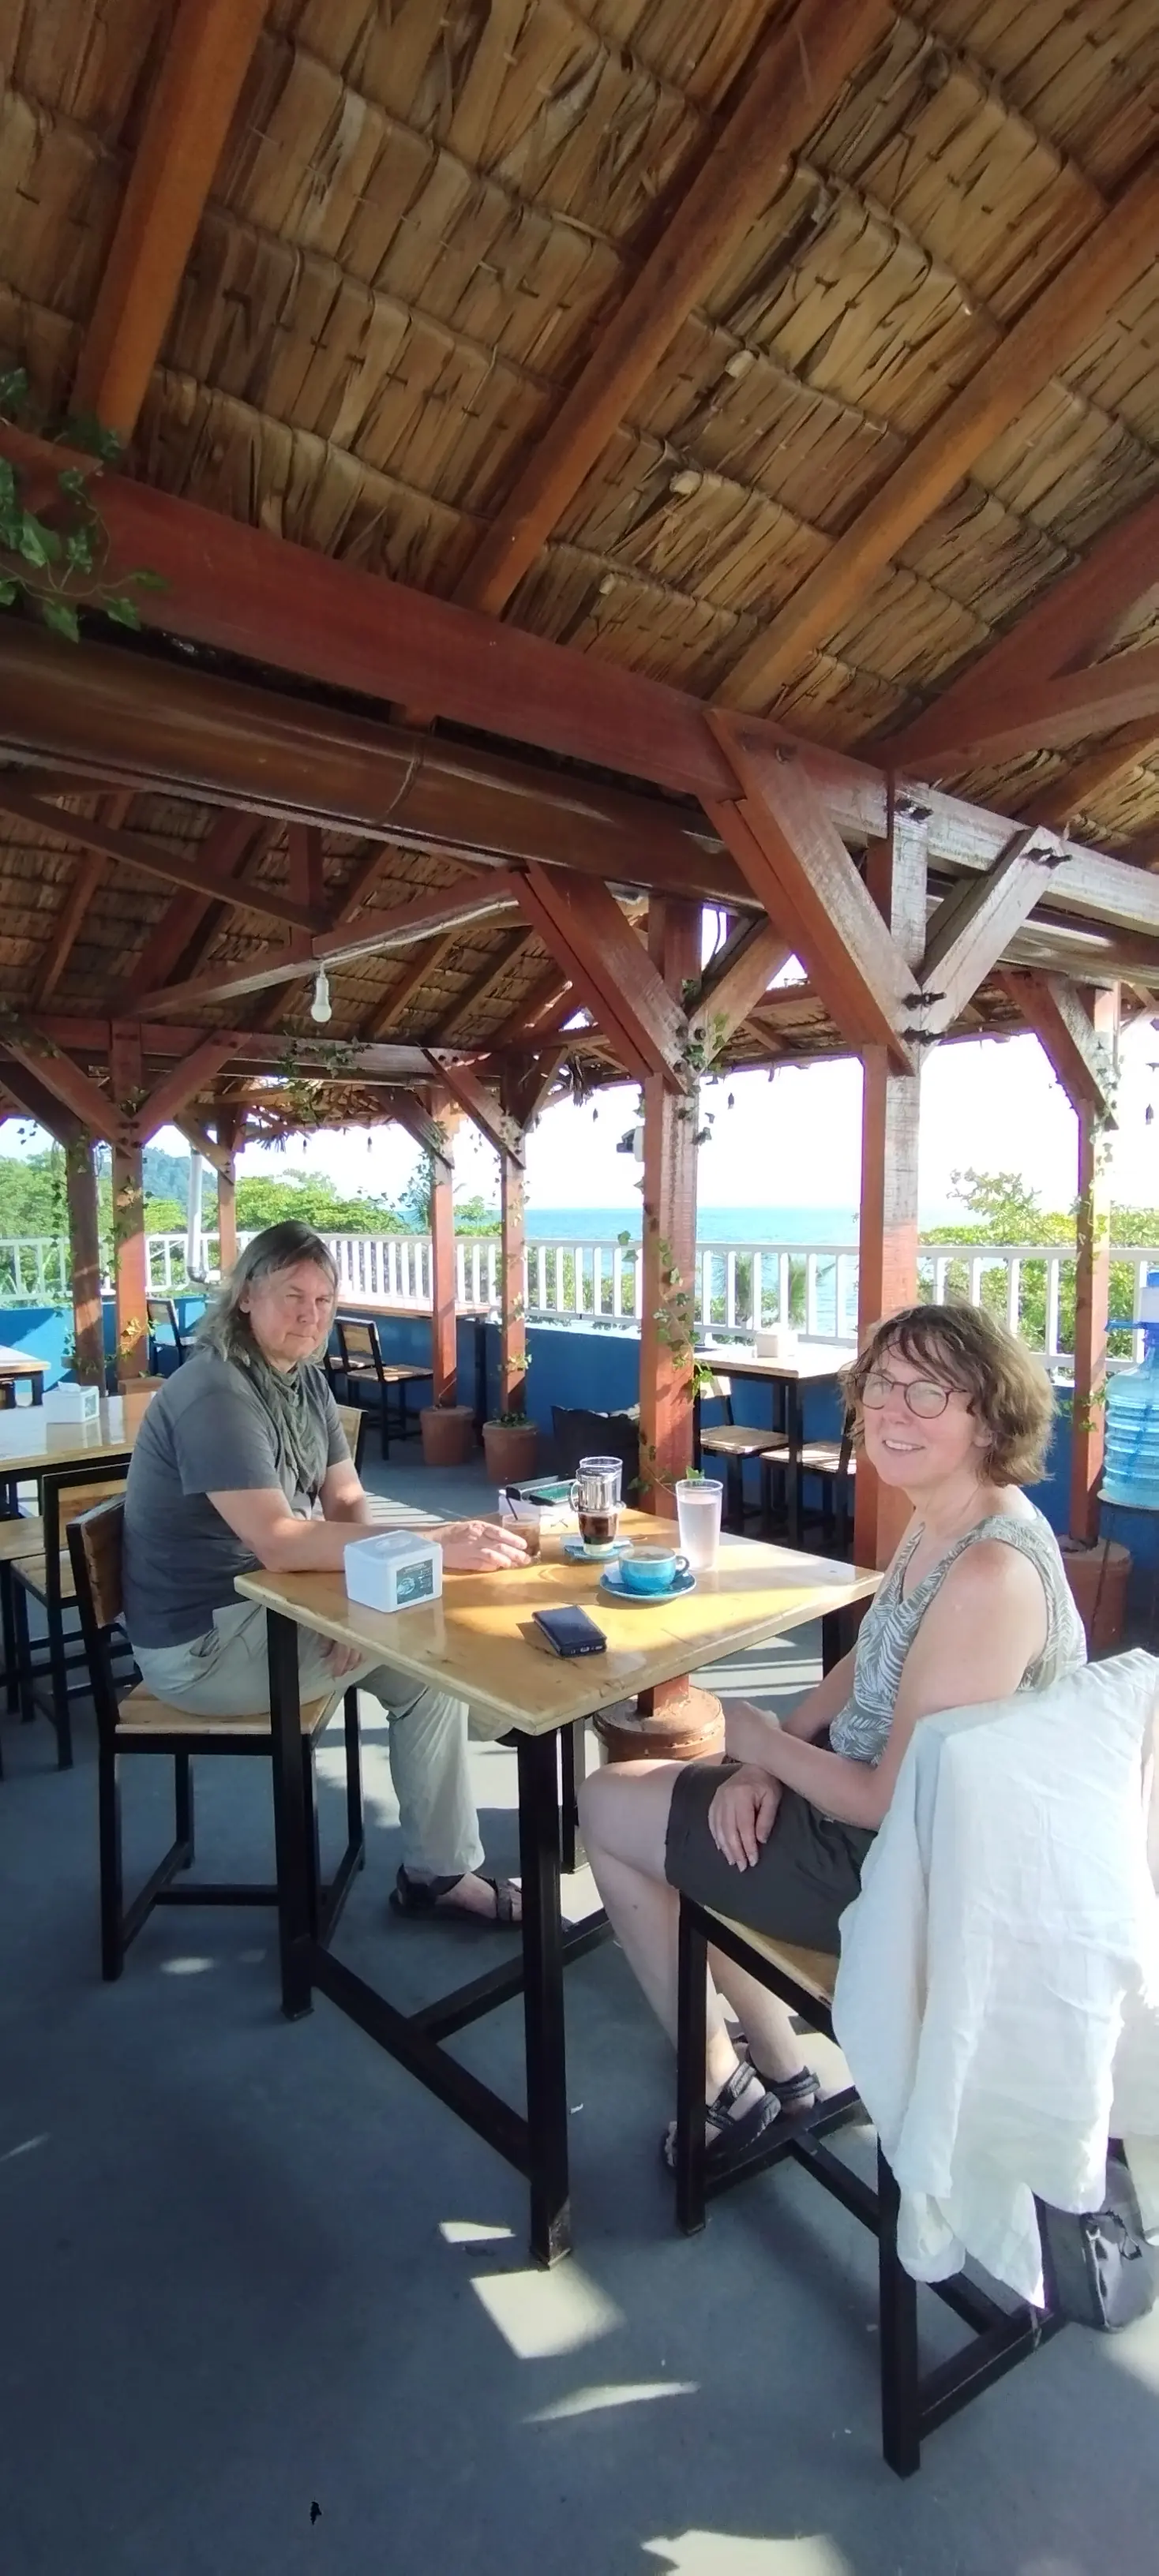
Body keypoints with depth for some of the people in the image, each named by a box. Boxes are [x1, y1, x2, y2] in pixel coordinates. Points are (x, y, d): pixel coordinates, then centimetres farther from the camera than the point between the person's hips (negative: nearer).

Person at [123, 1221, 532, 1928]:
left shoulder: (305, 1378, 4)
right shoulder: (215, 1393, -24)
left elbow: (347, 1503, 4)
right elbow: (278, 1543, -33)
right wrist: (434, 1545, -37)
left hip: (266, 1605, 8)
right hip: (202, 1641, -8)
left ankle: (441, 1871, 8)